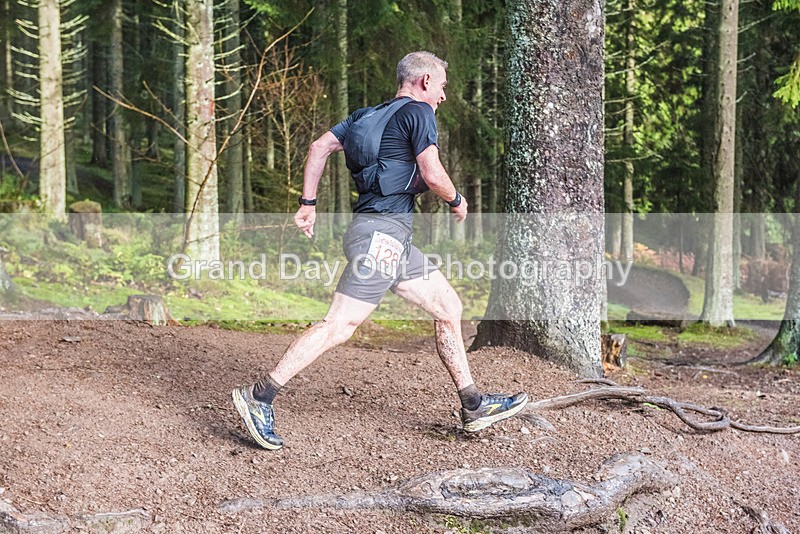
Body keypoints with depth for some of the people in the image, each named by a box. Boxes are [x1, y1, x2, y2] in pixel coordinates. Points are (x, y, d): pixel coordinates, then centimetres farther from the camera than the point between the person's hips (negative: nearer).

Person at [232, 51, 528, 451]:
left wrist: (308, 203, 15)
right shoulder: (418, 111, -4)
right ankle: (259, 396, -12)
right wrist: (456, 201, 7)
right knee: (339, 325, -13)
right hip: (382, 232, -10)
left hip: (390, 237, 10)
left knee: (448, 307, 14)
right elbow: (433, 176, -12)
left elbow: (319, 147, 16)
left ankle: (473, 406, 18)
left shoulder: (368, 115, 20)